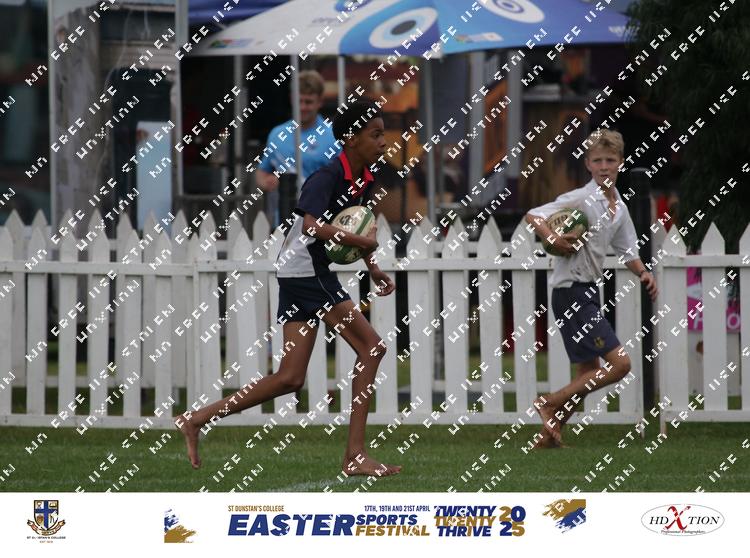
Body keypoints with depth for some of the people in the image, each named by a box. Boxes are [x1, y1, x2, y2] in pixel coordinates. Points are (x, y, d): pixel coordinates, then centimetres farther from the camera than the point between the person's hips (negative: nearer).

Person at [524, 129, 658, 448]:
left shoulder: (619, 208, 12)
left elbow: (627, 251, 21)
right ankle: (551, 404, -5)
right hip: (571, 292, -9)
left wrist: (643, 273, 2)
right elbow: (533, 216, -13)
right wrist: (552, 238, -30)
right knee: (619, 364, -14)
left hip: (588, 291, 9)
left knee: (590, 373, 13)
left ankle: (550, 432, 20)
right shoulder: (581, 199, -13)